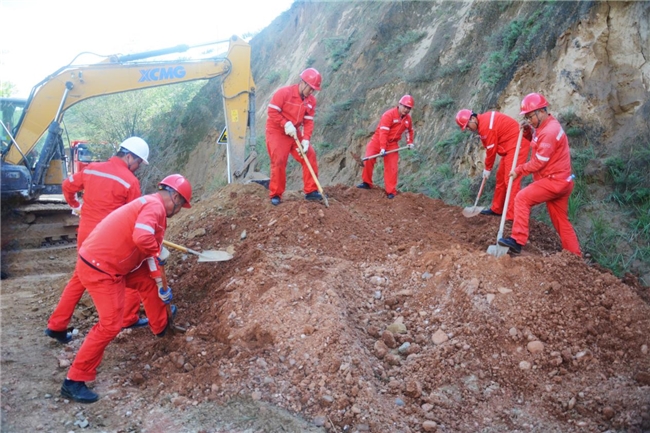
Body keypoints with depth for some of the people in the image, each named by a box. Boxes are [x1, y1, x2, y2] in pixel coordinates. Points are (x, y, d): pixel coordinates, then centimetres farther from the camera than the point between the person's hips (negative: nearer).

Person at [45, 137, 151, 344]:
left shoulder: (91, 168, 4)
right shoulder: (130, 181, -13)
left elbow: (67, 186, 15)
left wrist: (75, 206, 33)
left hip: (85, 232, 6)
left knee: (80, 278, 19)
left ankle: (56, 326, 20)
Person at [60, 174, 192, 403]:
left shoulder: (150, 204, 17)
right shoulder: (155, 205, -15)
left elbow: (144, 239, 24)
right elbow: (142, 238, -36)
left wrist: (162, 284, 26)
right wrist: (157, 253, -12)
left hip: (111, 262, 10)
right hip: (99, 268, -10)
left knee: (149, 280, 22)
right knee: (110, 325, -10)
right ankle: (74, 381, 0)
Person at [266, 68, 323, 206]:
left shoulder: (311, 100, 0)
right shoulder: (283, 93, -18)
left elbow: (308, 122, -2)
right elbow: (272, 111, -19)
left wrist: (306, 140, -15)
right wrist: (286, 124, -27)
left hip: (295, 133, 6)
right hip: (276, 132, -6)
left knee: (310, 155, -2)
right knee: (279, 161, -13)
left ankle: (311, 191, 4)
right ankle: (275, 195, -1)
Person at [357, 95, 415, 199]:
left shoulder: (408, 119, 1)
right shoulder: (388, 115, -19)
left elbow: (410, 130, 23)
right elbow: (383, 132, -26)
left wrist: (410, 142, 12)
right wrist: (382, 148, -33)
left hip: (392, 144, 4)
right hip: (378, 140, -4)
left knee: (391, 168, -3)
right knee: (369, 159, -19)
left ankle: (391, 192, 0)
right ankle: (367, 183, -1)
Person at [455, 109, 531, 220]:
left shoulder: (485, 125, -22)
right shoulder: (483, 123, 10)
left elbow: (491, 149, -17)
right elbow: (488, 148, 13)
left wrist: (487, 168, -4)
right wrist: (487, 167, 10)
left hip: (517, 144, -11)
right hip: (510, 146, 11)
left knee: (511, 179, -14)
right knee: (501, 177, 16)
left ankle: (512, 216, -15)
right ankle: (496, 209, 28)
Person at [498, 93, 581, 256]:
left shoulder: (549, 131, -20)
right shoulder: (547, 126, 11)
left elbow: (538, 163, -20)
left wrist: (518, 170, -9)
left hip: (554, 180, -10)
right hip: (559, 181, 10)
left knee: (522, 198, -17)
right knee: (561, 221, 14)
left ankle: (517, 240, -19)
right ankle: (575, 257, 21)